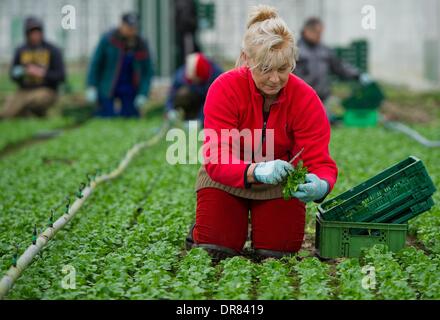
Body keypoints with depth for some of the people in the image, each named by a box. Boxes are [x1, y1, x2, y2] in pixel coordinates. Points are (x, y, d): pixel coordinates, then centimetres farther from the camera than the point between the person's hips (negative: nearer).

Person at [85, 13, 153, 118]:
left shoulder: (142, 45, -3)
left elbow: (148, 71, 4)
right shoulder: (108, 39, -10)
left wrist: (143, 94, -5)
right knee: (106, 119, -10)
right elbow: (95, 62, -4)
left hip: (129, 90, 3)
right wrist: (91, 87, -8)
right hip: (107, 88, -2)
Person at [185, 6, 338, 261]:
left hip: (280, 182, 1)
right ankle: (202, 228, 21)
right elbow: (217, 159, -31)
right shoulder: (224, 89, -25)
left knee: (279, 252, -9)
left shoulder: (306, 99, -20)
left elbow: (320, 160, -23)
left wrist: (320, 185, -49)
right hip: (229, 180, -1)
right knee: (214, 250, -16)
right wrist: (257, 171, -52)